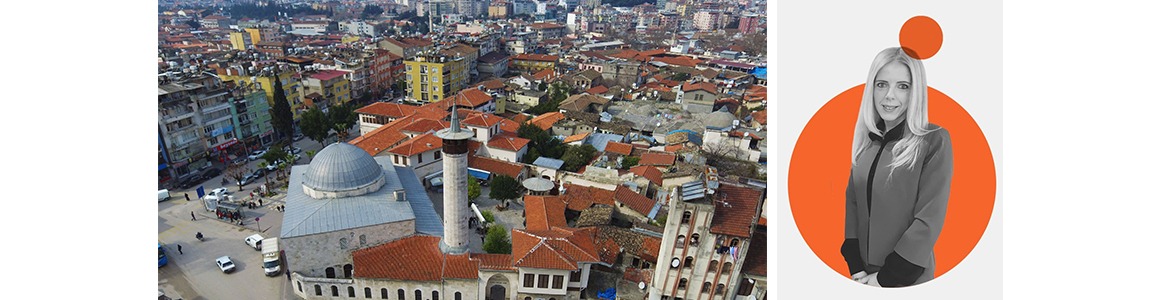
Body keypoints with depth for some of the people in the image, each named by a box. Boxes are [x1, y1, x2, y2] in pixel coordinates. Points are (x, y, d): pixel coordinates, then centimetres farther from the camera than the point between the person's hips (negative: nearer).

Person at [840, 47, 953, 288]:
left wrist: (888, 277, -15)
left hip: (907, 278, -4)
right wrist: (854, 265, -5)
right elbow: (852, 201, 3)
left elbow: (930, 219, -15)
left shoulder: (934, 141, -11)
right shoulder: (866, 140, 3)